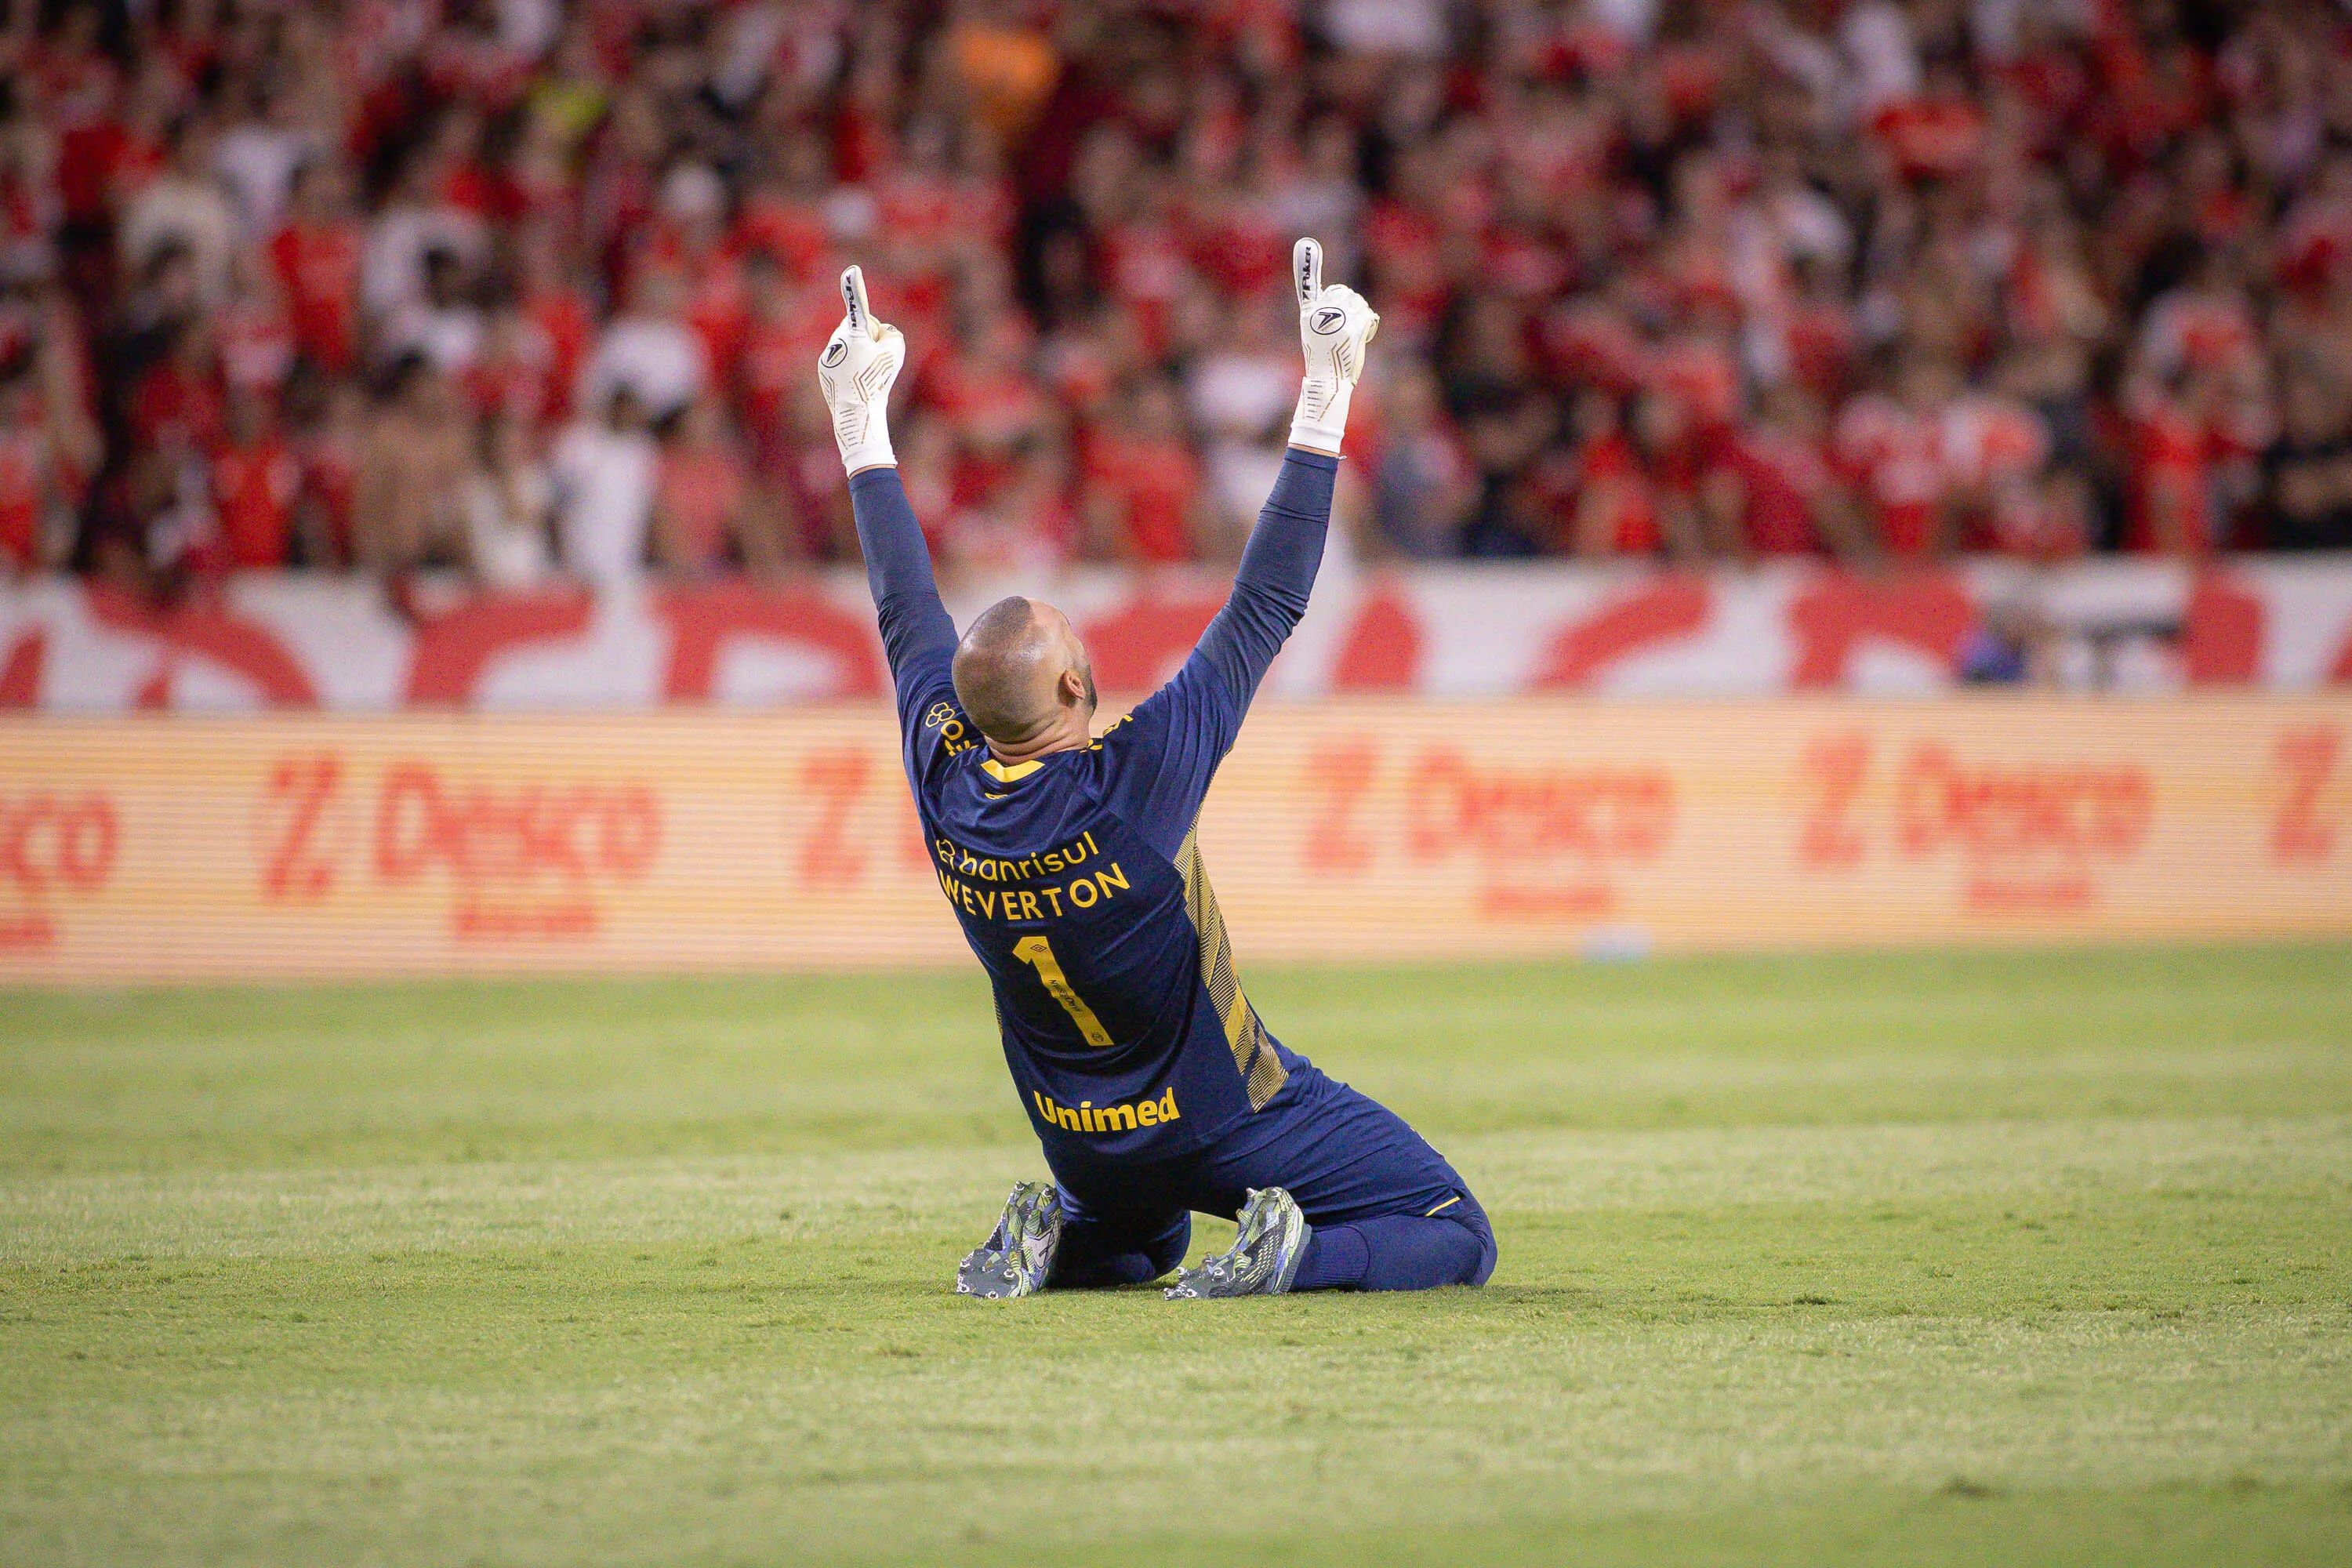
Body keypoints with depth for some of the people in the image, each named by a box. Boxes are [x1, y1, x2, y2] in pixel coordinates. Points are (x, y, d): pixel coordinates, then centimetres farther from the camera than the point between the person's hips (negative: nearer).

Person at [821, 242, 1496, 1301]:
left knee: (1142, 1239, 37)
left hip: (1087, 1149, 6)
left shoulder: (946, 784, -14)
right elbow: (1269, 606, -25)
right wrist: (1326, 394, -23)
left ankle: (1055, 1243, 6)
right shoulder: (1134, 785, -28)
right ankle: (1288, 1253, -22)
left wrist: (863, 422, 11)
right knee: (1458, 1241, 0)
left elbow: (906, 611, 0)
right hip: (1229, 1123, -6)